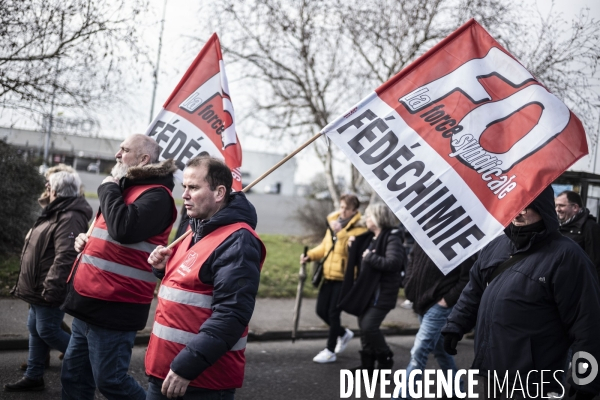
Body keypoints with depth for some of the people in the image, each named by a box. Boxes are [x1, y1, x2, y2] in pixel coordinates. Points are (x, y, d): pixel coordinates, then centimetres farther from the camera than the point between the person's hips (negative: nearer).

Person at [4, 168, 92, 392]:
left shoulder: (70, 218, -22)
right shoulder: (56, 213, 15)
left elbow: (65, 257, -30)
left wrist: (51, 288, -31)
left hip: (50, 290, -11)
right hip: (39, 289, 11)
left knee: (47, 331, -5)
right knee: (35, 330, 14)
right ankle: (33, 377, 22)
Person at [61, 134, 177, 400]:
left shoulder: (155, 194, -13)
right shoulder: (126, 187, 18)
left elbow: (124, 230, -31)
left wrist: (108, 189, -14)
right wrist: (86, 239, 10)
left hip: (114, 307, -10)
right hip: (89, 301, 10)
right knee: (74, 375, 15)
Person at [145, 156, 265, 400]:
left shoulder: (236, 241, -16)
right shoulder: (195, 230, 13)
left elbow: (231, 315, -23)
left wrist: (187, 365, -25)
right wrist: (165, 267, 5)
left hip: (204, 377, -9)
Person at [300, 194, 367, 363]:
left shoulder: (359, 229, -11)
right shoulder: (334, 222, 11)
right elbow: (325, 246, 19)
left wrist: (340, 233, -28)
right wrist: (310, 256, 7)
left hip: (344, 278, -7)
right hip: (328, 275, 7)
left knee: (333, 313, -3)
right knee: (321, 311, 12)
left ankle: (330, 351, 11)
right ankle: (343, 333, 36)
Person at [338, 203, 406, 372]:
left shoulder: (392, 237, -13)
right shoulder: (369, 237, 13)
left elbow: (393, 263, -26)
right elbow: (361, 260, 24)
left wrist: (370, 257, -21)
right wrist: (353, 248, 7)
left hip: (382, 292, -9)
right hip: (366, 290, 9)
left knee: (369, 326, -11)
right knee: (364, 326, 11)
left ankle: (385, 359, 9)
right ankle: (367, 363, 22)